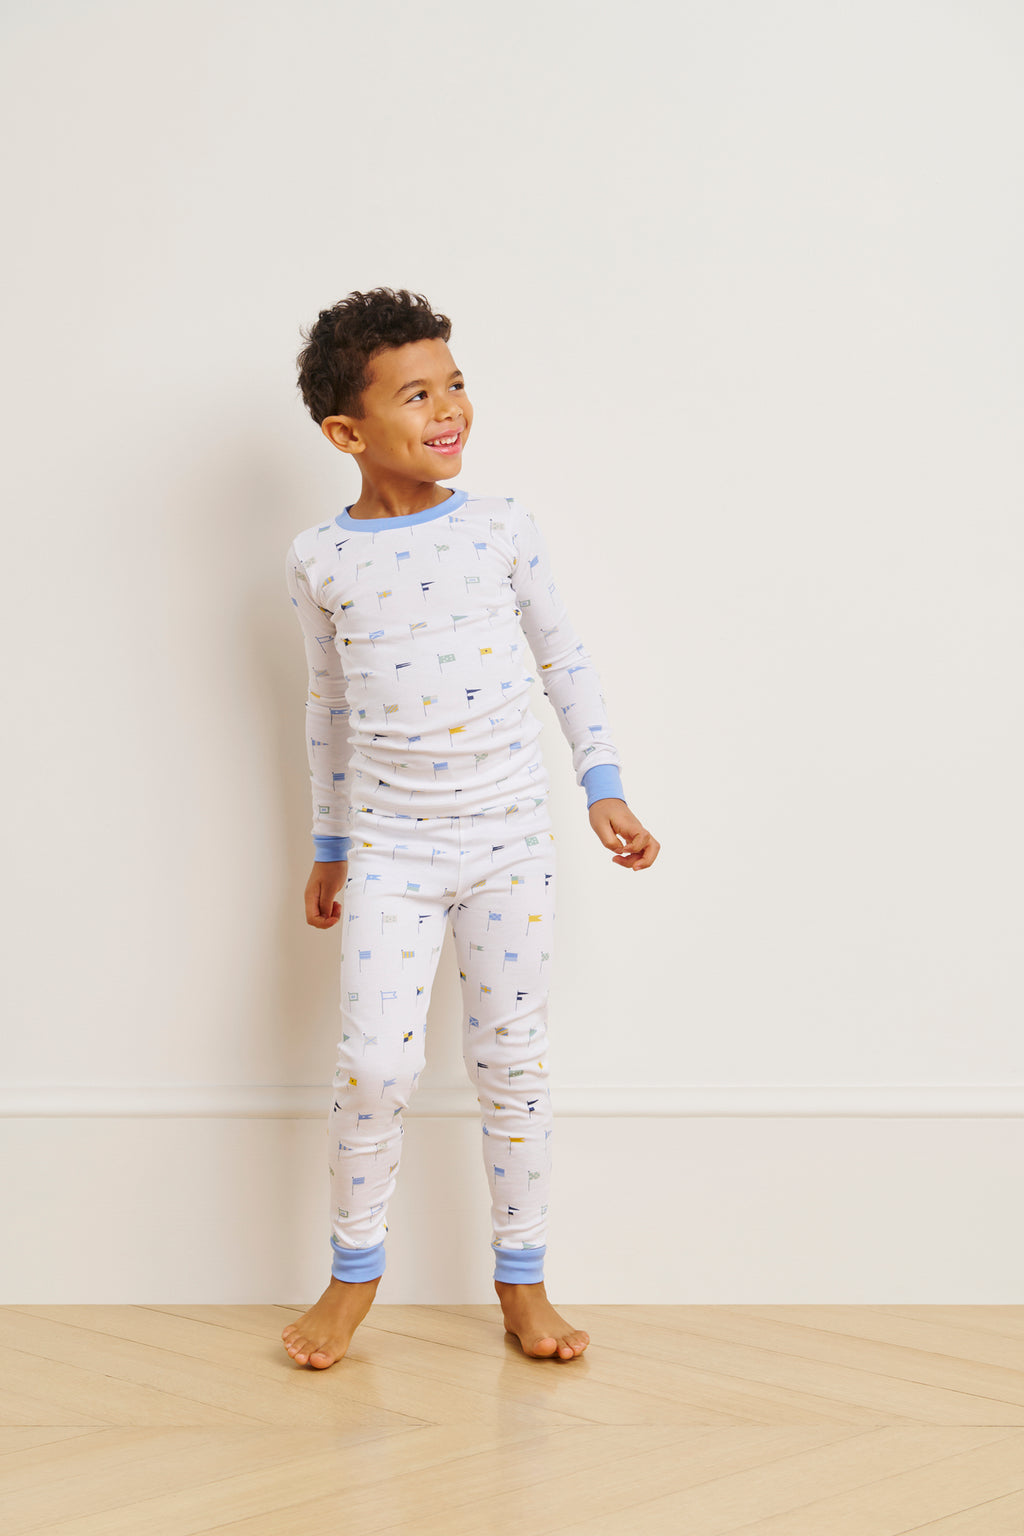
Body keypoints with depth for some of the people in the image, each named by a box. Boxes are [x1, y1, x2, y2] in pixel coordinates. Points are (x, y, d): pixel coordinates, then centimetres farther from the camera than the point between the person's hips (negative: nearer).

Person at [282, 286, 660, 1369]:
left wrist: (603, 787, 3)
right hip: (390, 845, 0)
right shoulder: (319, 560, -2)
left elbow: (564, 659, 8)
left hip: (510, 839, 1)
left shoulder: (500, 528, -2)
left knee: (510, 1063, 6)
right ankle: (354, 1272, 15)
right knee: (374, 1064, -7)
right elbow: (328, 704, 10)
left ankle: (520, 1279, 21)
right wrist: (328, 848, 15)